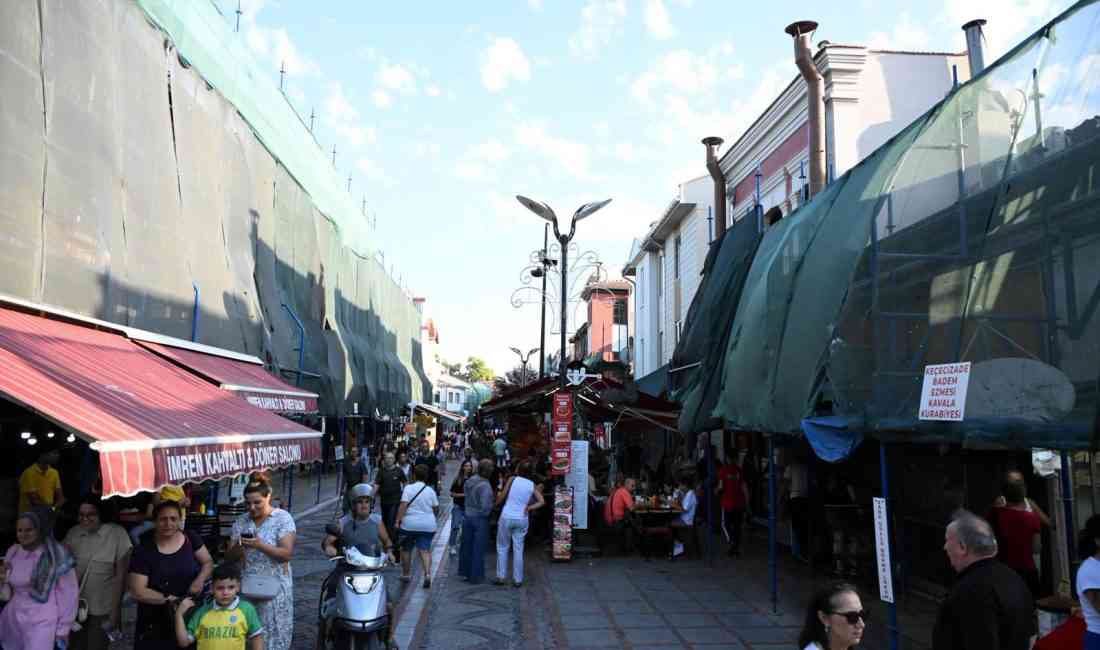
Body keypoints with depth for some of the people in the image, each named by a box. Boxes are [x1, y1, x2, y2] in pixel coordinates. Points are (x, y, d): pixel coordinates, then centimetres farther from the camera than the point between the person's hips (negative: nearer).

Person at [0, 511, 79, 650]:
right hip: (13, 619, 5)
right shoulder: (12, 552, 1)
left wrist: (63, 628, -6)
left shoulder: (57, 555, -14)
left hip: (42, 623, -5)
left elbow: (68, 593, -9)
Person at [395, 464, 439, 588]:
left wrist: (398, 521, -14)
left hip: (409, 524, -2)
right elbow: (436, 509, 9)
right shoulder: (431, 491, 5)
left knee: (406, 550, 16)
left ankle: (406, 574, 26)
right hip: (428, 525, 2)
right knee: (425, 550, 1)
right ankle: (428, 573, -19)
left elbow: (403, 505, -15)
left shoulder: (408, 488, -6)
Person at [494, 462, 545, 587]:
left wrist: (496, 503, 15)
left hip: (507, 517, -2)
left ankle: (501, 577, 10)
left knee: (502, 547, 10)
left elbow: (502, 497, -3)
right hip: (522, 519, 2)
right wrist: (529, 508, -2)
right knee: (518, 549, 8)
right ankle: (517, 579, 9)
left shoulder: (513, 479, -5)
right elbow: (541, 502, -3)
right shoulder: (532, 485, 3)